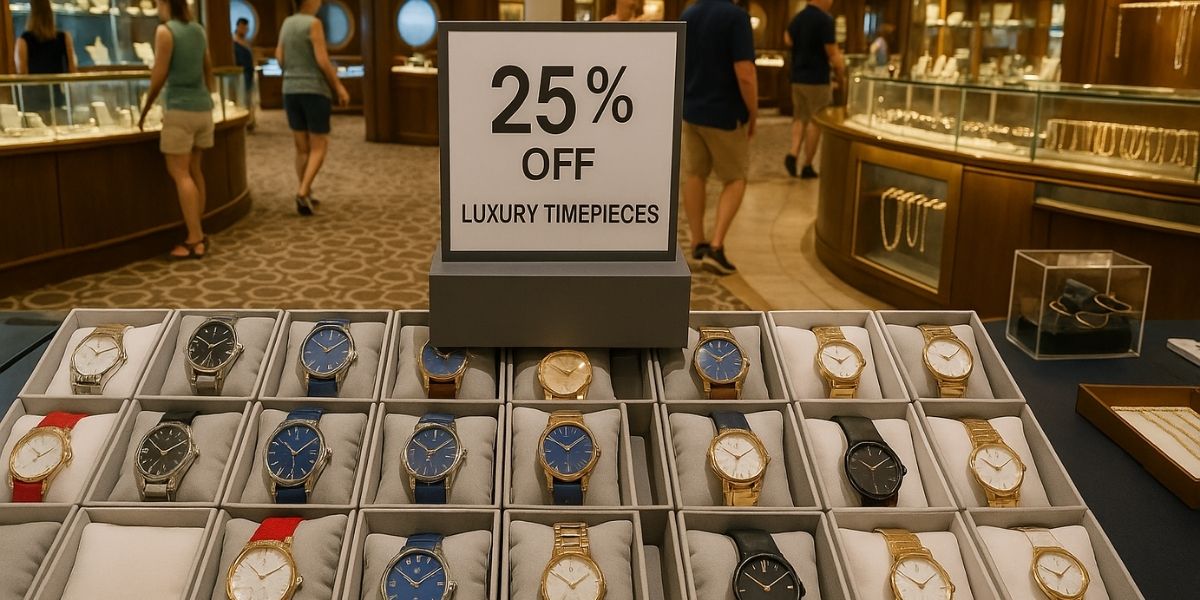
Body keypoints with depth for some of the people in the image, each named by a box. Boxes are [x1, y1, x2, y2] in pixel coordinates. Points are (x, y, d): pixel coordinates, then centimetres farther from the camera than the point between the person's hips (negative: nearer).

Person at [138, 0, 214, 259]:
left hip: (181, 109, -7)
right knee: (194, 170, 12)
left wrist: (145, 110, -1)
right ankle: (199, 235, 15)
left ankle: (195, 240, -8)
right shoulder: (198, 30, 11)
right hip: (203, 107, 7)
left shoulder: (165, 31, -9)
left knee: (180, 172, -5)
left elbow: (159, 76, -11)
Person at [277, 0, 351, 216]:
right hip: (315, 91, -6)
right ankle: (302, 192, -16)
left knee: (302, 147, 12)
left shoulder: (287, 23, 10)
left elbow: (279, 57, 12)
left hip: (291, 91, 6)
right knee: (319, 147, 1)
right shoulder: (314, 23, -12)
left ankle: (306, 197, 15)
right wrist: (339, 87, -9)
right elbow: (323, 60, -18)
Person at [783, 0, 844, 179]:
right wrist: (841, 74, -2)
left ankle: (793, 154, -1)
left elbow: (788, 40, 26)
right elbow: (832, 54, -16)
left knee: (800, 118, 16)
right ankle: (807, 166, 4)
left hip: (797, 78, 7)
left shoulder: (798, 18, 7)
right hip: (818, 79, -7)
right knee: (815, 122, 1)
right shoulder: (824, 19, -16)